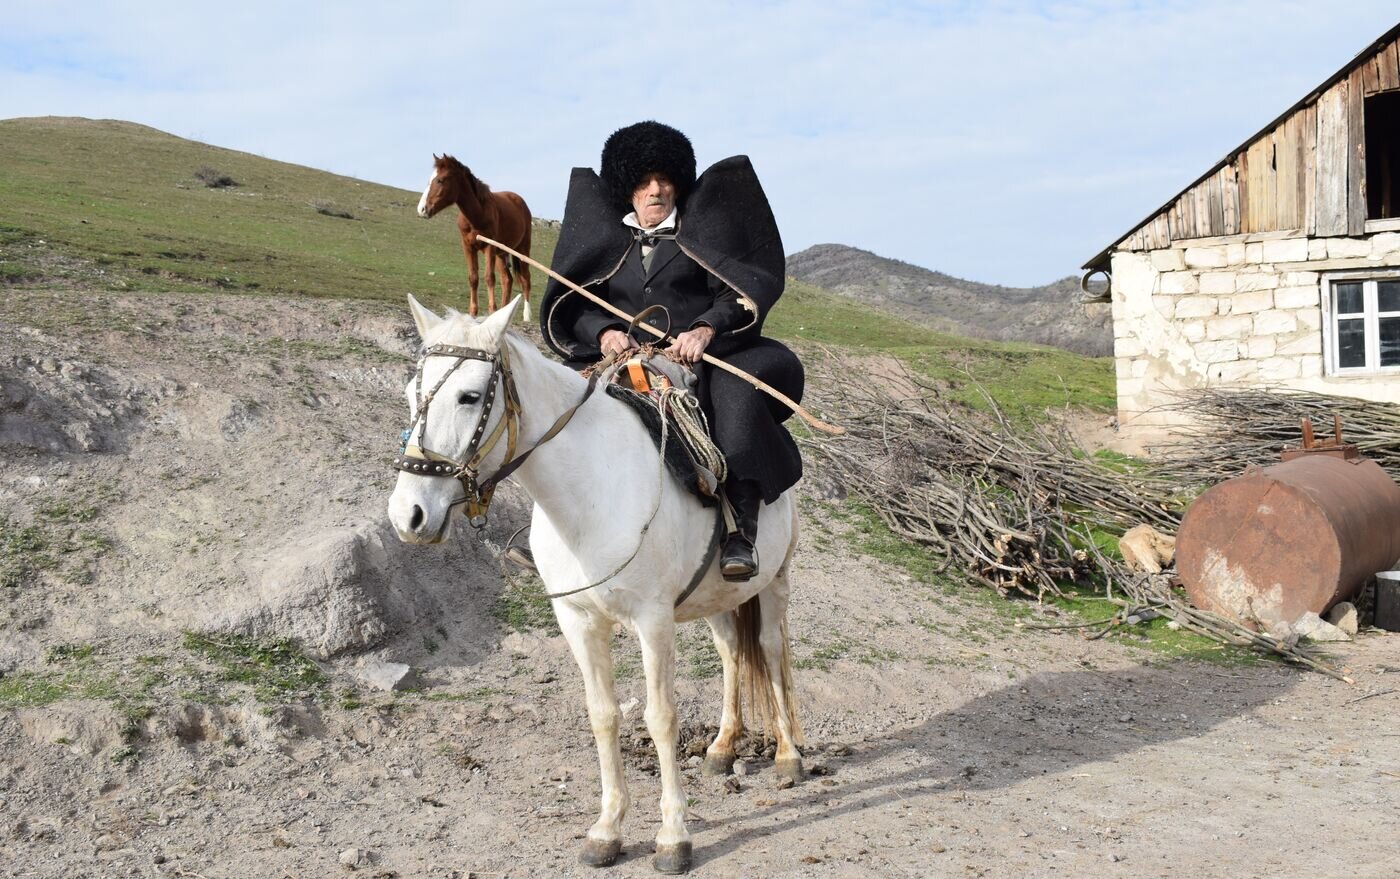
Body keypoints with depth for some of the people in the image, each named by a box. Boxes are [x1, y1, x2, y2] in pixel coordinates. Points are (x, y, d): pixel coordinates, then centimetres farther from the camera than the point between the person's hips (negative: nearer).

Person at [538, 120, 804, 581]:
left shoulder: (700, 232, 10)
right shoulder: (608, 241, 18)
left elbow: (738, 290, -2)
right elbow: (577, 304, 10)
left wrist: (706, 328, -21)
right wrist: (604, 331, -13)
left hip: (703, 358, -3)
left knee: (735, 393, -35)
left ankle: (742, 527, -35)